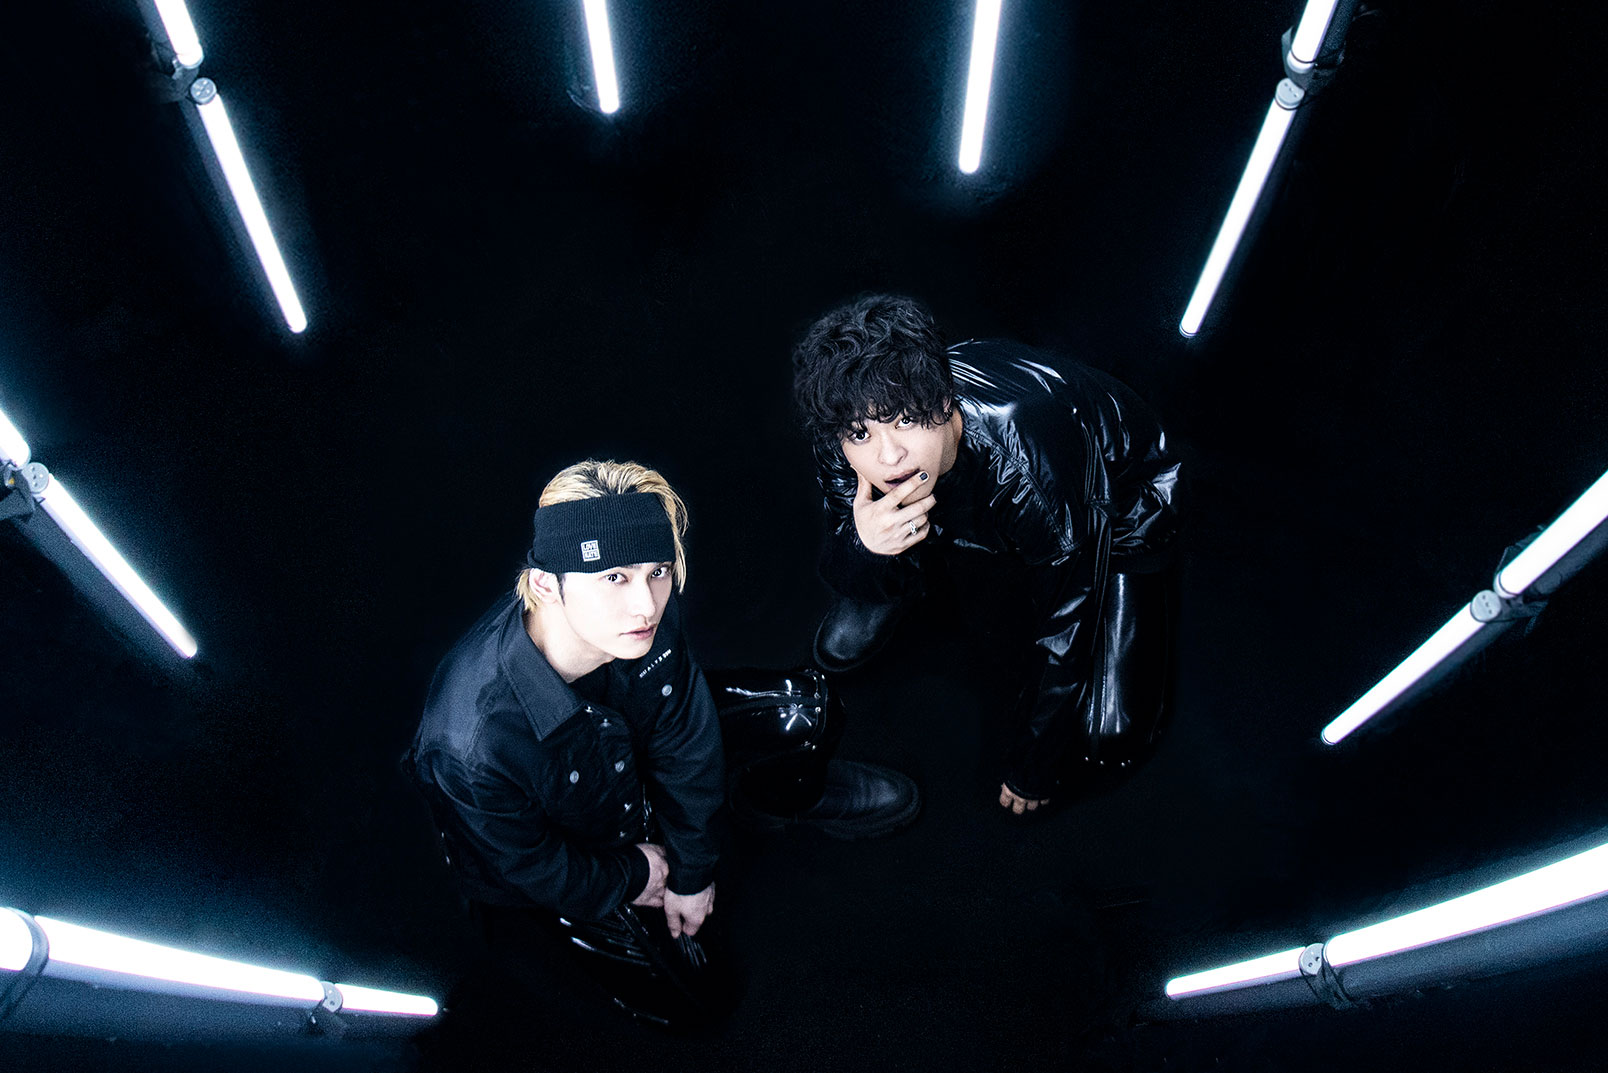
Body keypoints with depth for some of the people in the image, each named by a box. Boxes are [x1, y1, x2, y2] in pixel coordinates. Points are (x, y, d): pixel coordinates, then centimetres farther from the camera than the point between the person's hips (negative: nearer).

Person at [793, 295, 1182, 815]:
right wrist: (861, 547, -43)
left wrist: (1033, 771, -14)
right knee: (840, 646, -6)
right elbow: (850, 581, -16)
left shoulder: (1033, 464, -43)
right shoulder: (847, 445, -29)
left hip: (1113, 513, -3)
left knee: (1111, 735, -16)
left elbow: (1067, 635, -28)